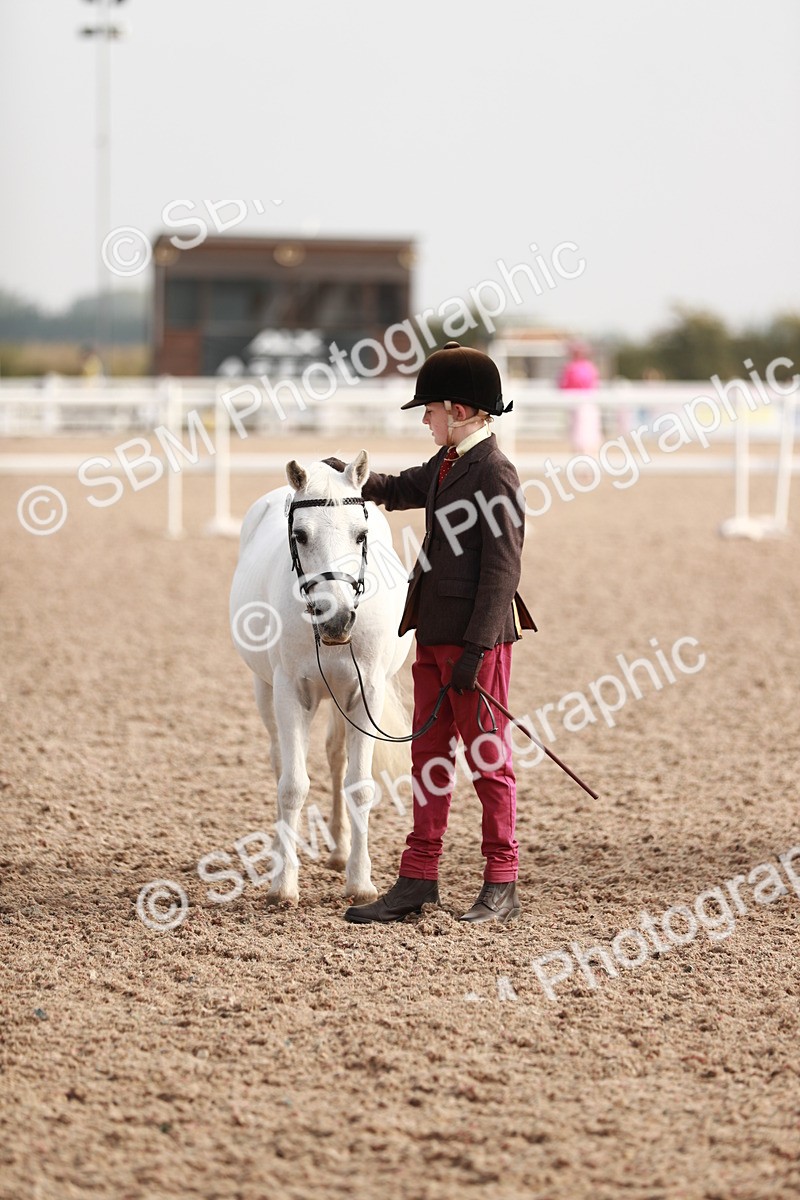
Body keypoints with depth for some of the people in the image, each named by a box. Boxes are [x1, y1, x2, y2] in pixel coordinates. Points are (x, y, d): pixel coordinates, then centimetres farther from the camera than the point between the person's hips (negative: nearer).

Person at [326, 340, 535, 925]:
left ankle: (502, 886, 9)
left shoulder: (495, 472, -15)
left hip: (478, 638, -9)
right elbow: (403, 488, 34)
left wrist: (477, 647, -21)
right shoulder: (447, 465, 11)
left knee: (488, 758, 1)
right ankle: (419, 879, 17)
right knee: (428, 755, 11)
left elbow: (503, 569, -19)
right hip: (434, 635, 9)